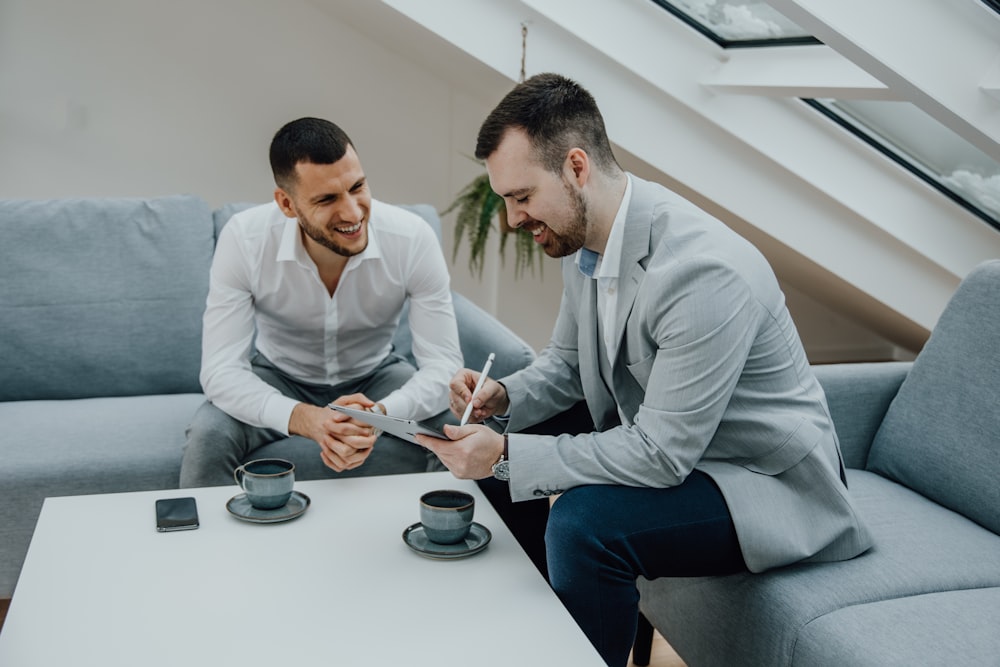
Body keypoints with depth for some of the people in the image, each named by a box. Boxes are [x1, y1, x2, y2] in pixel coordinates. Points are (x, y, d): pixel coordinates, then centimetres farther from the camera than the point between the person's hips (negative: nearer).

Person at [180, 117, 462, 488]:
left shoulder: (413, 238, -26)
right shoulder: (243, 239, -26)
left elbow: (444, 364, -25)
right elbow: (220, 369, -28)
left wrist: (380, 414, -46)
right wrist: (303, 418, -47)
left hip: (375, 378, 1)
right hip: (276, 379, 0)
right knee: (208, 436, -29)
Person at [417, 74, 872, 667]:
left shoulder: (704, 273, -32)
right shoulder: (586, 236, -4)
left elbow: (661, 456, -29)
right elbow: (568, 362, 11)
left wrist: (506, 455, -28)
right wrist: (506, 397, -10)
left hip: (767, 481, -9)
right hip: (656, 447, 9)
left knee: (583, 524, -31)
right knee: (495, 447, 6)